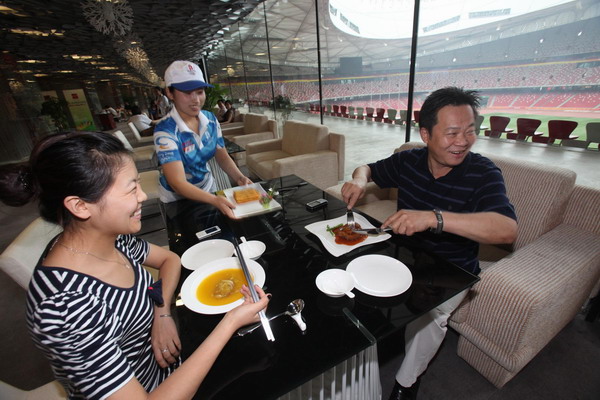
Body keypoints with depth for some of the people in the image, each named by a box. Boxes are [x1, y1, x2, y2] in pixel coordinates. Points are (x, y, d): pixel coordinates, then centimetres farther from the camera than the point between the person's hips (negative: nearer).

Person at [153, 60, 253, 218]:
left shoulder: (211, 119, -9)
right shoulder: (165, 130, -26)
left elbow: (223, 157, -2)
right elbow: (177, 183, -33)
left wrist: (240, 178, -22)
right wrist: (215, 200, -48)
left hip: (207, 187, 5)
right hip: (178, 198, -5)